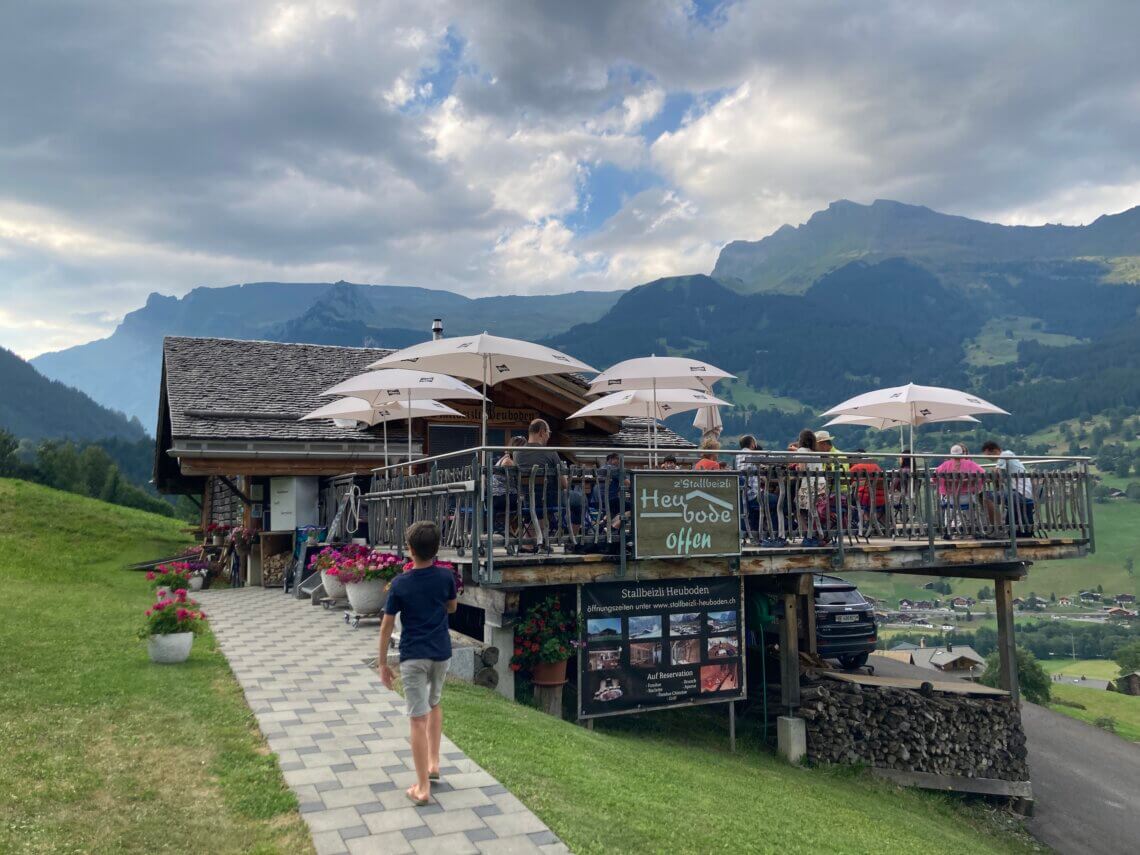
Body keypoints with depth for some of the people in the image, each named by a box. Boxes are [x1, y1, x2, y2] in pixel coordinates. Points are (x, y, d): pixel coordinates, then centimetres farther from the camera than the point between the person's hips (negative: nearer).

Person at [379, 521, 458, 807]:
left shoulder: (399, 584, -11)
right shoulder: (446, 576, -5)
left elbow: (387, 626, -6)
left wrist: (383, 663, 3)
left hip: (413, 657, -3)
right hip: (441, 652, 3)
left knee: (418, 720, -1)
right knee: (434, 705, 27)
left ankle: (422, 788, 2)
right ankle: (433, 763, 32)